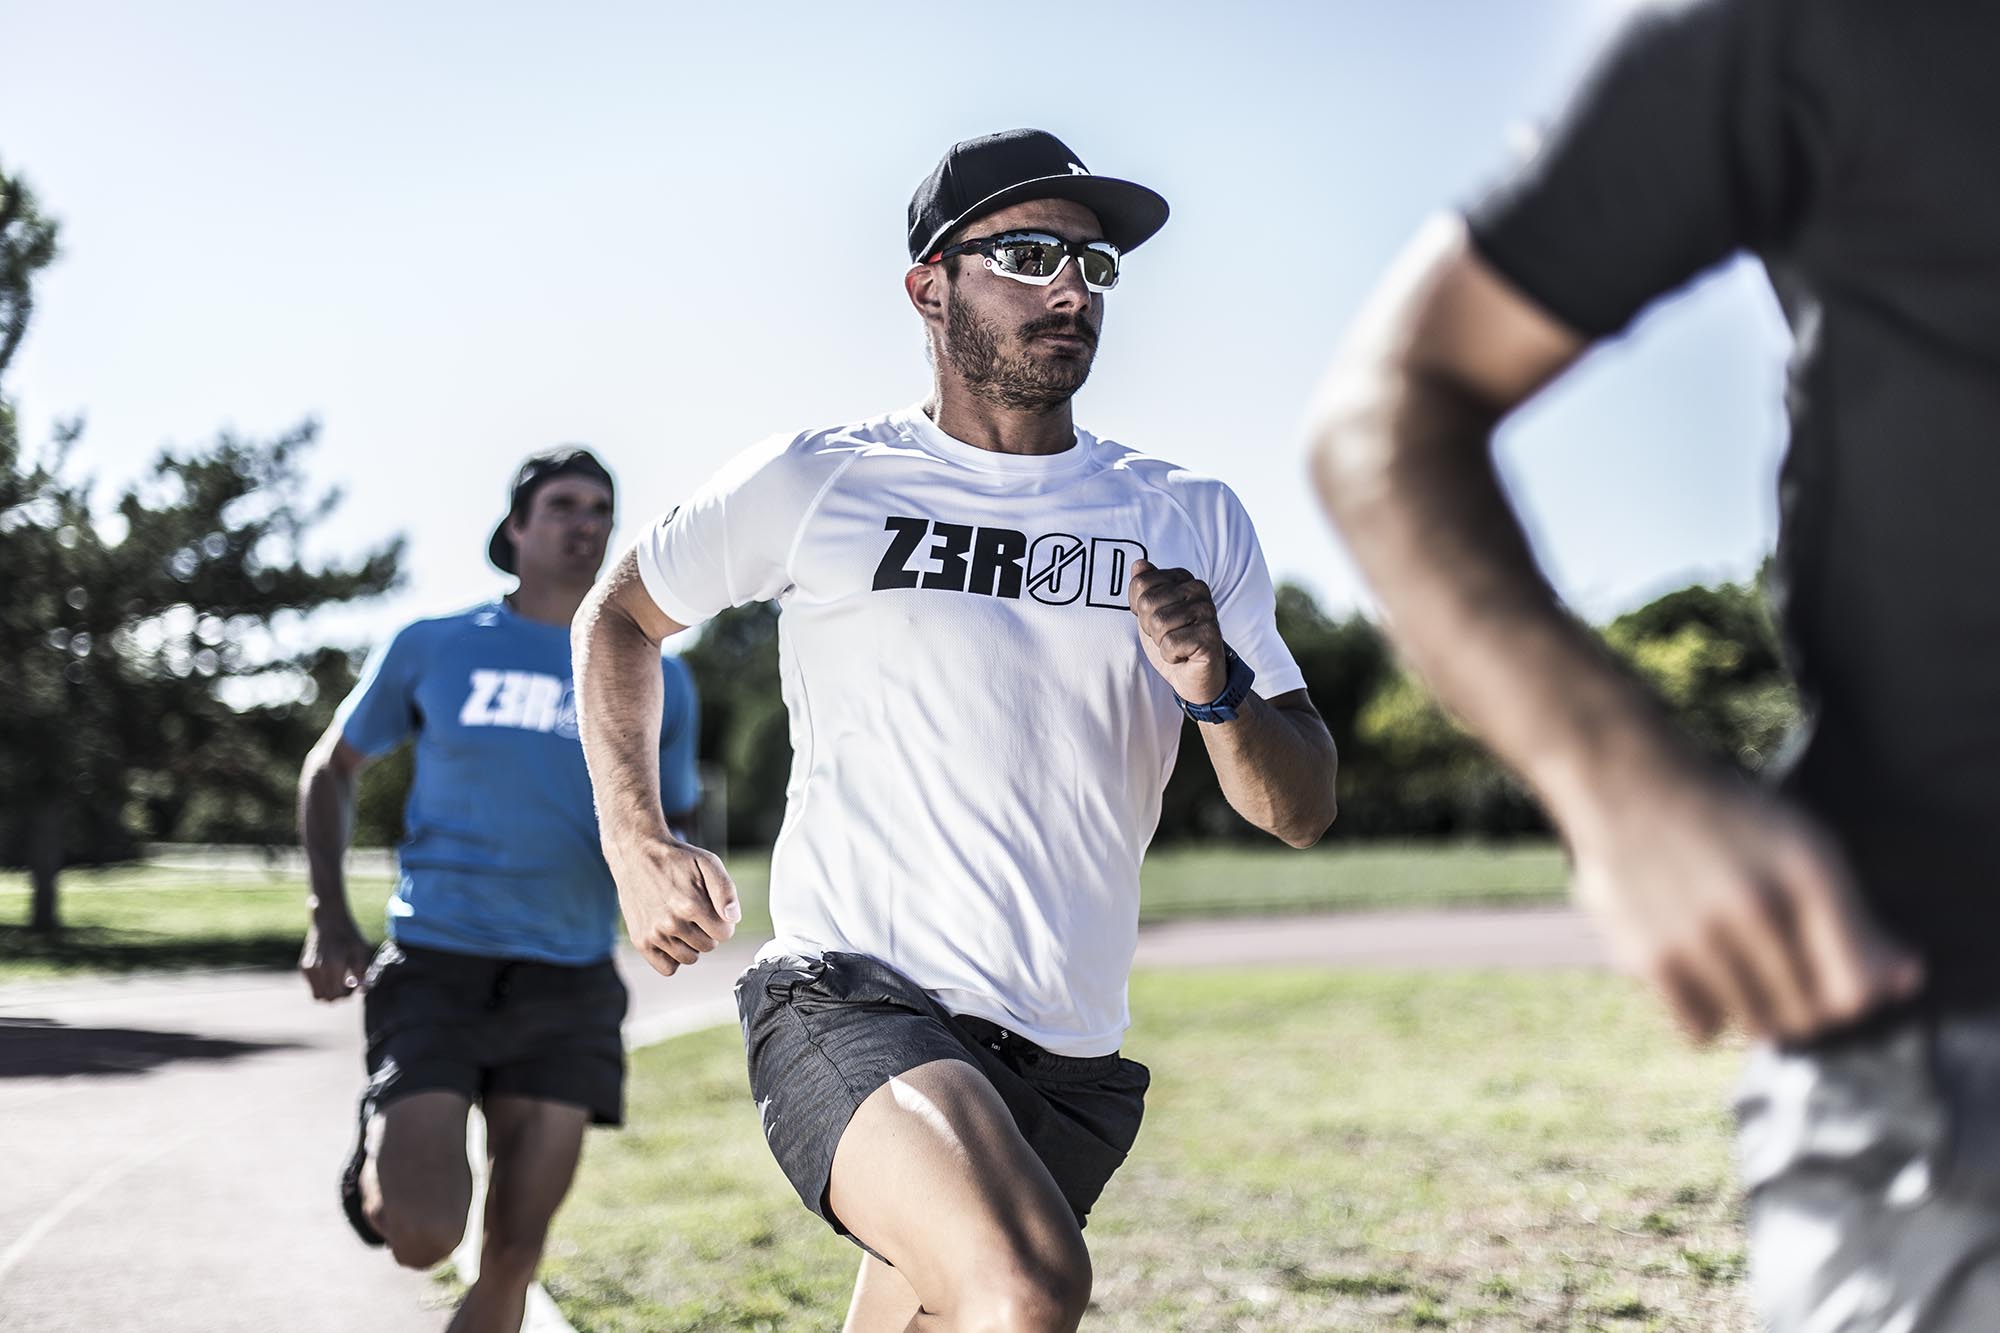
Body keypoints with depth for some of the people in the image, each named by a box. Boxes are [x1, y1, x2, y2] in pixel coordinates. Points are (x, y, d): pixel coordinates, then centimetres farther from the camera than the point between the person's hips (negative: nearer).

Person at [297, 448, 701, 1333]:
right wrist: (330, 920, 3)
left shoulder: (657, 682, 9)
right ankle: (378, 1165, 19)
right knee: (423, 1236, -16)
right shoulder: (433, 648, 3)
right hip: (436, 968, -2)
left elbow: (670, 830, 18)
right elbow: (330, 770, 14)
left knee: (513, 1257, 2)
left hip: (568, 992, 2)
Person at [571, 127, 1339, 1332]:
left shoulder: (1192, 522, 10)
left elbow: (1303, 814, 8)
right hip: (849, 1001, -4)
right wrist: (636, 844, 9)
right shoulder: (815, 483, 3)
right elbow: (620, 617, 19)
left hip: (1072, 1061, 4)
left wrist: (1220, 695, -13)